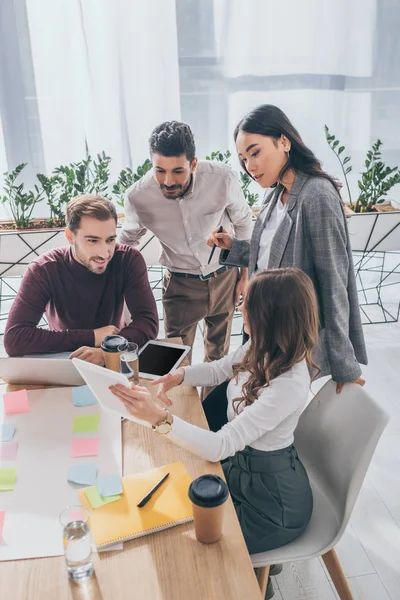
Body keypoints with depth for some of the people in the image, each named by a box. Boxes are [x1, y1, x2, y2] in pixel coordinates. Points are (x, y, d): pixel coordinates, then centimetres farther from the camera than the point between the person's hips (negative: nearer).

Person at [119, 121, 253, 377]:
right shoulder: (137, 197, -22)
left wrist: (246, 273, 3)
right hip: (181, 284, -1)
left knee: (219, 353, 20)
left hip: (225, 277, 1)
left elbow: (243, 222, -3)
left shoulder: (223, 178, -24)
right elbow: (128, 239, 1)